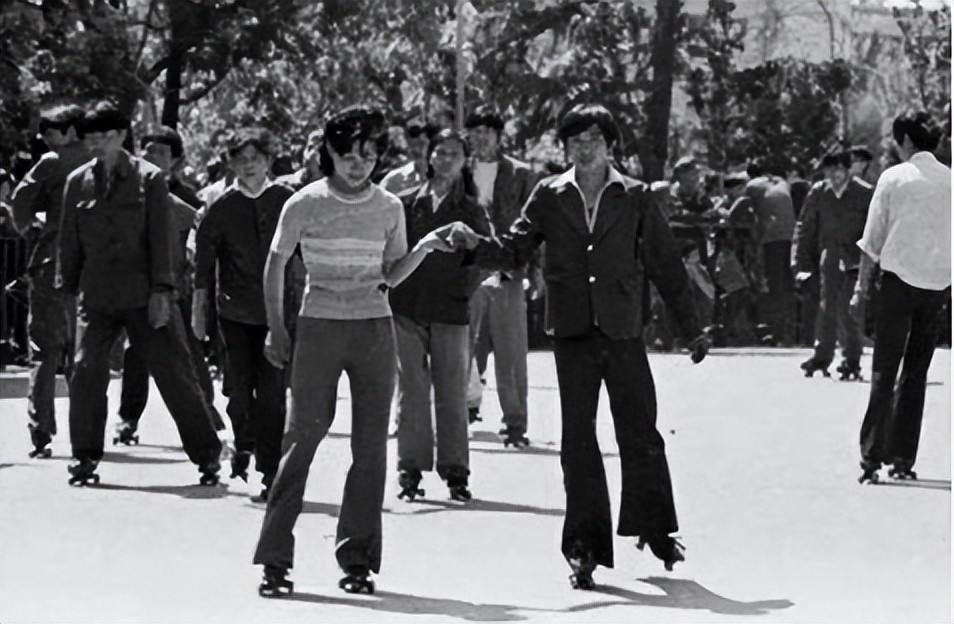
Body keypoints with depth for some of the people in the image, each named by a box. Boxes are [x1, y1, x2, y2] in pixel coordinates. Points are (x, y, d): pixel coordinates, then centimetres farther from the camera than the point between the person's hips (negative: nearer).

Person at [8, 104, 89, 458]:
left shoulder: (53, 162, -5)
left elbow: (20, 200, -7)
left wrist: (27, 230, 9)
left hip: (52, 263, -5)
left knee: (45, 352, -2)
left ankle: (41, 434, -9)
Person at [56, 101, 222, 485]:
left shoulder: (148, 179, -2)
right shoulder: (78, 182, 7)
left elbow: (161, 238, -4)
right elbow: (70, 242, 12)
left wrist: (161, 291, -10)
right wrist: (68, 290, 8)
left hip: (143, 297, -2)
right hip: (98, 298, 3)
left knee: (173, 372, -1)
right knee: (86, 373, -8)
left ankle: (206, 455, 9)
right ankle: (85, 458, 6)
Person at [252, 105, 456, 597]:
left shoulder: (388, 208, 6)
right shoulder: (305, 205, -1)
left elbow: (391, 275, 10)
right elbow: (275, 266, 9)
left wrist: (426, 247, -6)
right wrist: (276, 330, 5)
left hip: (374, 327, 3)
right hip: (319, 326, -3)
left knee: (370, 444, 0)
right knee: (302, 435, -7)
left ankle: (357, 559, 6)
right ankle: (275, 559, -4)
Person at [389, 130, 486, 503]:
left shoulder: (469, 210, 8)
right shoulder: (407, 204, 8)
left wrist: (467, 284, -5)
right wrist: (389, 289, 0)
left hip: (450, 310, 0)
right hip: (407, 308, 0)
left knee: (452, 393, 0)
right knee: (411, 390, 2)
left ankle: (455, 471, 6)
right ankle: (411, 470, 7)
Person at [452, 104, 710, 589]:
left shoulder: (635, 198, 4)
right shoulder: (549, 197, 7)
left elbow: (666, 265, 7)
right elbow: (514, 248, 3)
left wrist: (692, 329, 9)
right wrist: (477, 244, -18)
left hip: (623, 331, -1)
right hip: (573, 334, 1)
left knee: (640, 434, 3)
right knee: (577, 441, 1)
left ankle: (654, 527, 22)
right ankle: (585, 547, 6)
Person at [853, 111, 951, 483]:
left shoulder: (893, 178, -4)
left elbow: (872, 239, -1)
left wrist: (862, 285, 6)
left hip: (899, 278, -3)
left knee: (884, 372, -1)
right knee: (916, 373, 11)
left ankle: (872, 456, -8)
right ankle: (903, 458, 10)